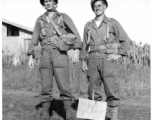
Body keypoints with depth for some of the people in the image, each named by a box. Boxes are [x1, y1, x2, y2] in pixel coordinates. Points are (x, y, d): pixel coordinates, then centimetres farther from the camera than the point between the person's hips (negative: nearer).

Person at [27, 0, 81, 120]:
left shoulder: (64, 17, 6)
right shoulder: (40, 20, 16)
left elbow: (76, 34, -1)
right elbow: (34, 39, 15)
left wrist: (76, 51, -13)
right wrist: (31, 57, 8)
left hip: (60, 54, -3)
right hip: (45, 56, 3)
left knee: (64, 86, -8)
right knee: (46, 87, 1)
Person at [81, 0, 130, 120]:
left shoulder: (113, 23, 4)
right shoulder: (88, 25, 14)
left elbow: (126, 40, 4)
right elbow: (85, 45, 15)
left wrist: (119, 54, -5)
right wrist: (83, 61, 8)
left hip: (108, 59, -3)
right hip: (93, 60, 3)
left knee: (110, 90, -7)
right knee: (93, 90, 1)